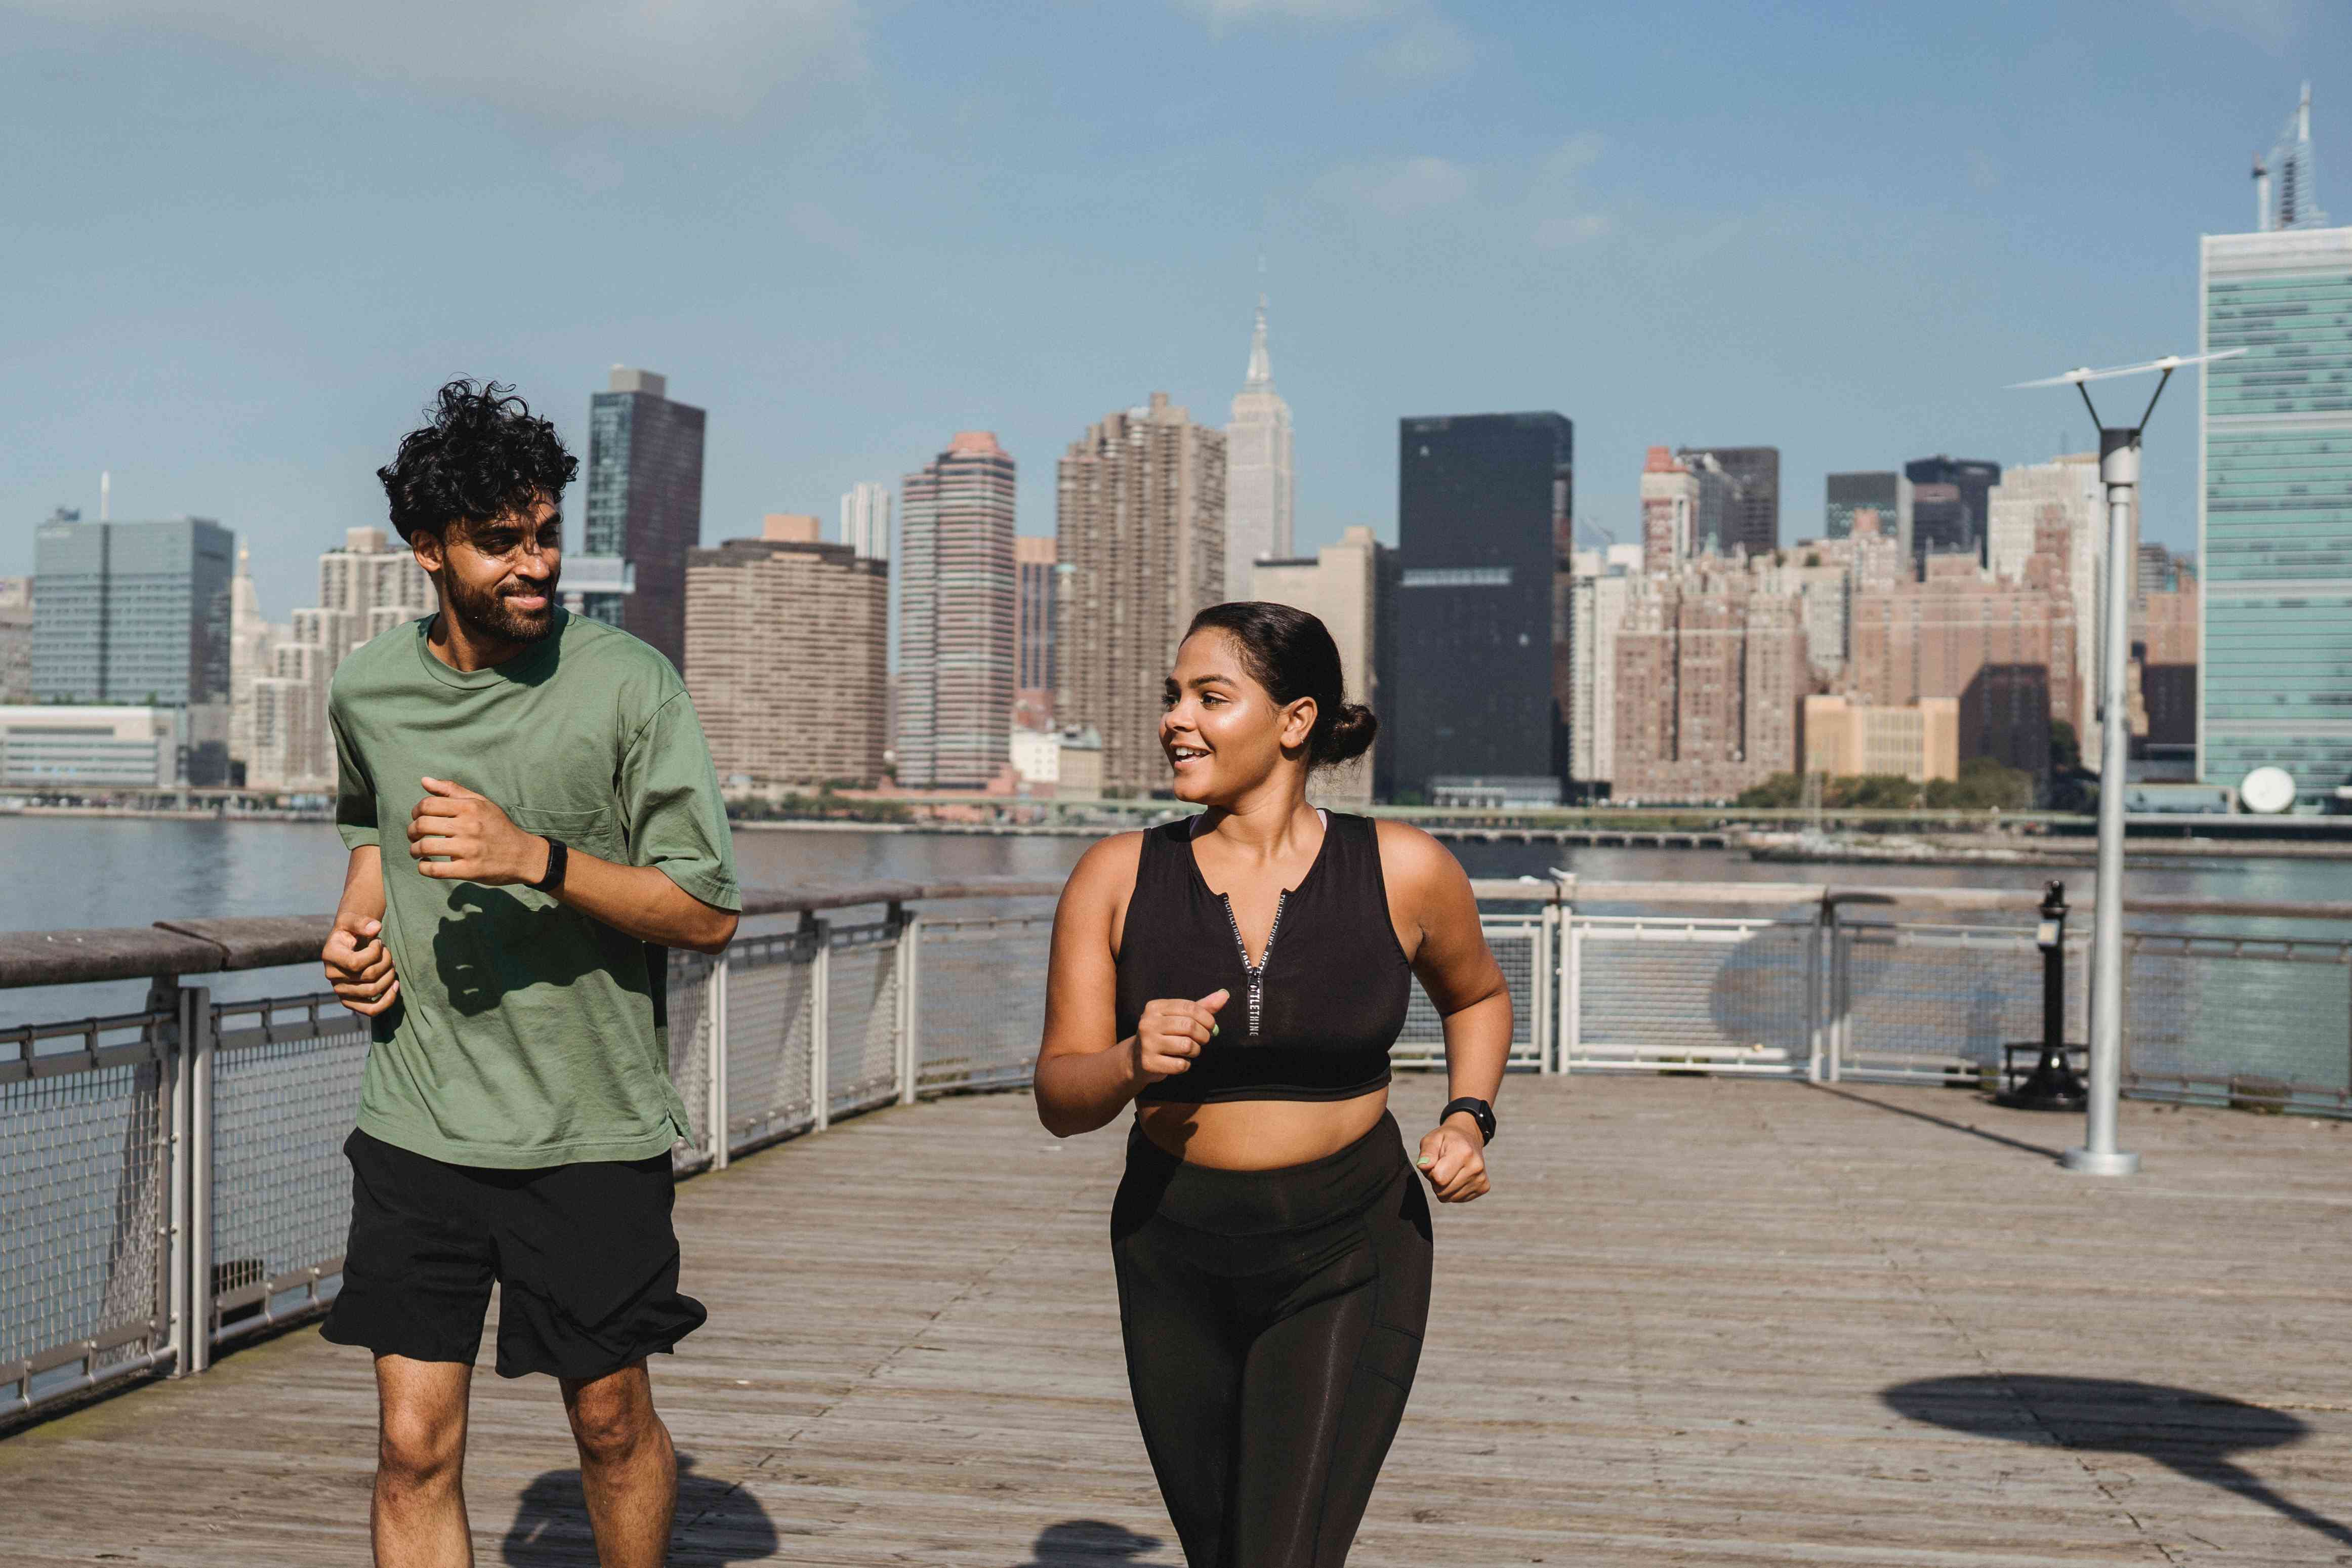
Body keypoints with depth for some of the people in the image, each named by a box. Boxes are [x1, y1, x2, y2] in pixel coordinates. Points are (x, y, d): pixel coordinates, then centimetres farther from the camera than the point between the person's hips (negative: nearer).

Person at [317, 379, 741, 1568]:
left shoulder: (627, 686, -10)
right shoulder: (368, 691, 3)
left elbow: (709, 914, -11)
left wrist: (535, 858, -24)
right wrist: (356, 921, 6)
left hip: (592, 1128, -3)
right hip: (416, 1125, 3)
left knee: (611, 1424, 12)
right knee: (414, 1449, 2)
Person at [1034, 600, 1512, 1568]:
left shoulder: (1403, 871, -6)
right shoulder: (1117, 879, -5)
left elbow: (1477, 995, 16)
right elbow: (1058, 1099, -4)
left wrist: (1469, 1119, -1)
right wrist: (1132, 1063, -24)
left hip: (1348, 1266, -2)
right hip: (1175, 1263, 3)